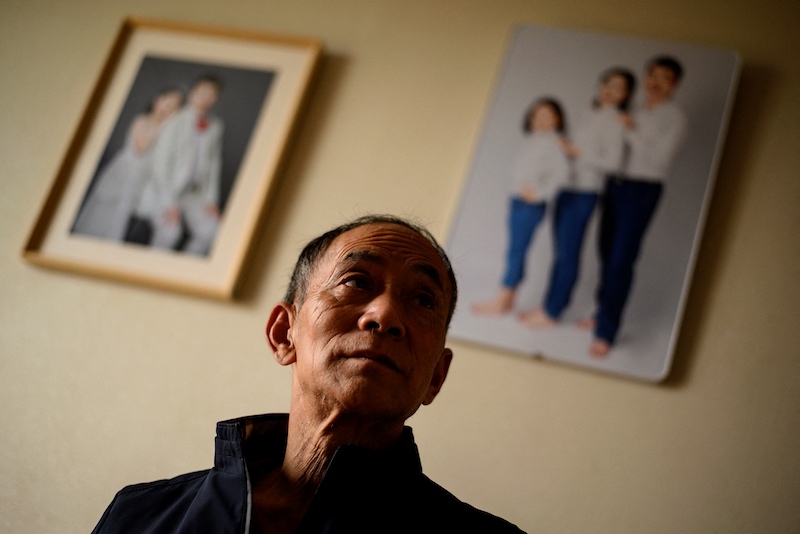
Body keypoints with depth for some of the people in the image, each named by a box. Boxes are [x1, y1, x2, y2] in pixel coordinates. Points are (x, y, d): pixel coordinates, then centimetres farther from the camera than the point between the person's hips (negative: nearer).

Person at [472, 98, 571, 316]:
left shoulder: (553, 142, -9)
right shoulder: (533, 140, 15)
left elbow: (561, 172, -19)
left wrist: (540, 193, -15)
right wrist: (519, 193, 6)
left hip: (531, 204, -8)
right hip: (518, 200, 8)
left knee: (517, 250, -7)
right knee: (514, 250, 10)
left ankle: (501, 302, -4)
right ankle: (508, 299, 16)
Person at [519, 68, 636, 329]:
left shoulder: (613, 120, -10)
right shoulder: (595, 114, 14)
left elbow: (613, 163, -17)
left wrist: (577, 152, -13)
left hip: (583, 194, -8)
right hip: (568, 189, 8)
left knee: (567, 253, -3)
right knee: (560, 251, 12)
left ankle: (551, 312, 4)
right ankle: (549, 305, 19)